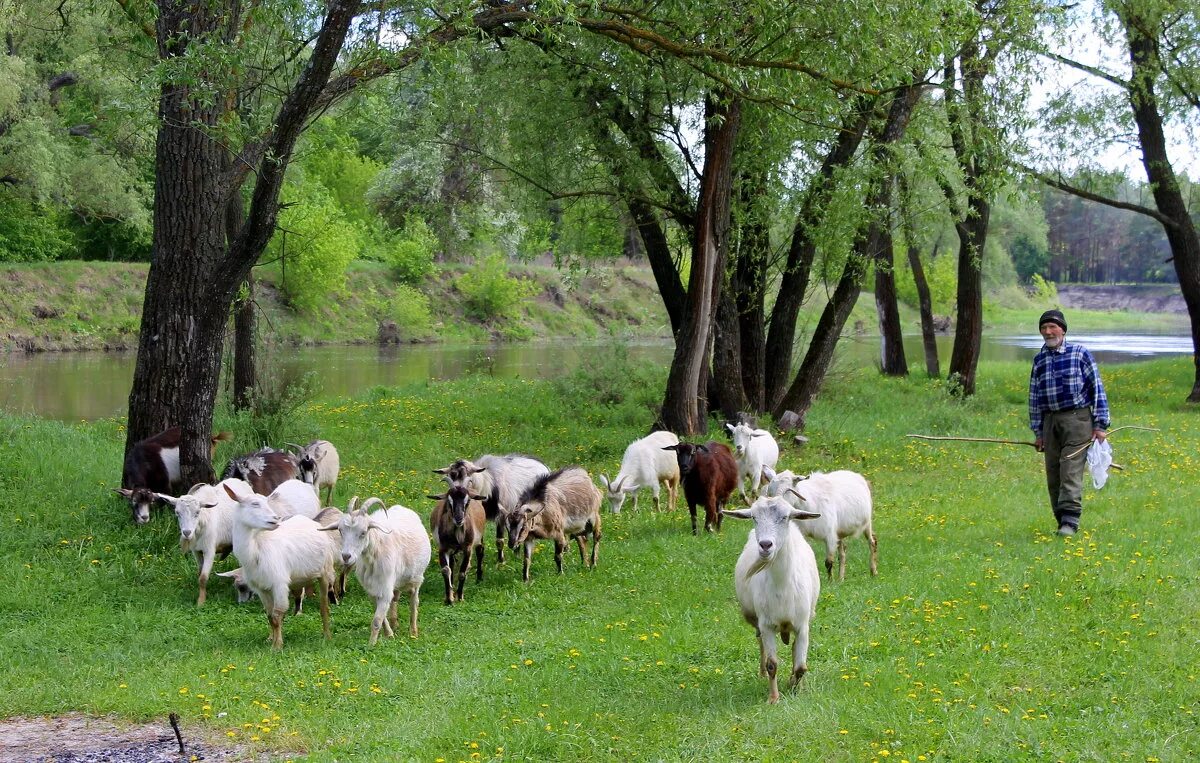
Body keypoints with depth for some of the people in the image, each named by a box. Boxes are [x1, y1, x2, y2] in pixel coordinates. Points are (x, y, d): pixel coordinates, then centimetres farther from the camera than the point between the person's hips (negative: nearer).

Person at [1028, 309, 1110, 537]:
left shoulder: (1079, 353, 0)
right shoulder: (1039, 359, 13)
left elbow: (1097, 388, 0)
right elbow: (1034, 396, 17)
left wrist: (1100, 425, -6)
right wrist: (1037, 432, 13)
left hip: (1077, 418, -5)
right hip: (1051, 421, 5)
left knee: (1071, 470, -14)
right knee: (1053, 474, 3)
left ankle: (1070, 520, -18)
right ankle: (1062, 520, 12)